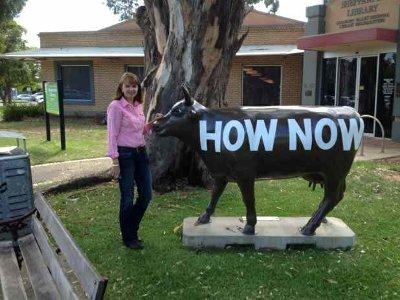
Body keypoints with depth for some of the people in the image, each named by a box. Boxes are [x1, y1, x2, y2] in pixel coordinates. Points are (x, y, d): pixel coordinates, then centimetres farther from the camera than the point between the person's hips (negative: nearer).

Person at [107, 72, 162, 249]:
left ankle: (131, 228, 33)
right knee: (127, 198, 3)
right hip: (125, 155, -7)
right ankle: (128, 238, 21)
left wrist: (153, 123, 2)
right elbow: (112, 135, -13)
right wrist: (115, 162, -17)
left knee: (146, 195, 11)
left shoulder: (138, 106, 12)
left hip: (141, 153, 7)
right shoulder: (116, 106, -10)